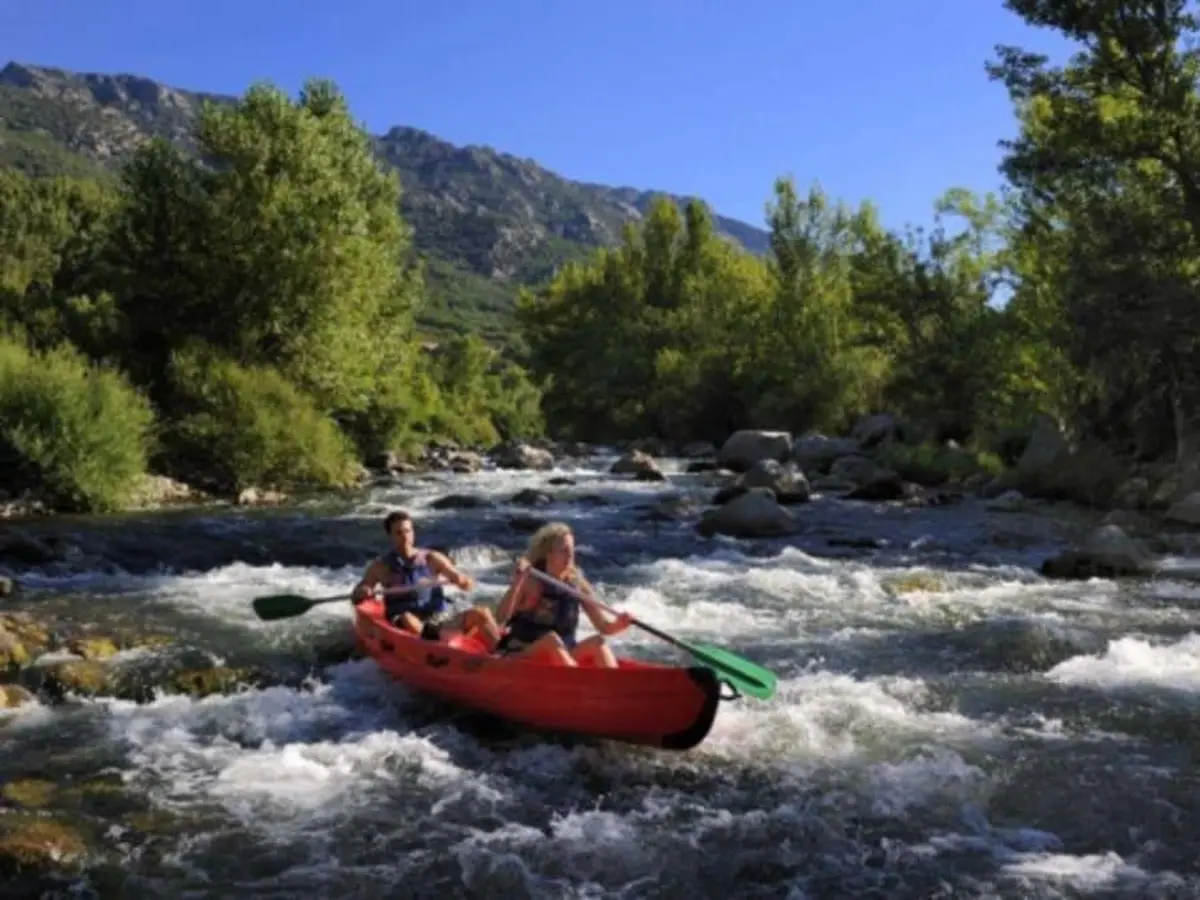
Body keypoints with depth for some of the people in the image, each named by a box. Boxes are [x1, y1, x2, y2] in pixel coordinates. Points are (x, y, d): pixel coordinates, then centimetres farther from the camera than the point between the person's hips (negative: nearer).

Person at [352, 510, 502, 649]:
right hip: (407, 626, -2)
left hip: (442, 618, 2)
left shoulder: (432, 559, 11)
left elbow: (468, 584, 7)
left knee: (481, 613, -21)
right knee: (407, 619, -36)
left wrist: (462, 581, -18)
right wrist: (362, 593, -13)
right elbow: (355, 597, 11)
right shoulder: (381, 567, 10)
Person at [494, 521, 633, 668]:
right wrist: (516, 584, -31)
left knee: (597, 641, -19)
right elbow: (500, 619, -20)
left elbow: (604, 627, 2)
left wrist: (619, 624, -20)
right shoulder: (529, 582, -8)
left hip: (564, 656, 4)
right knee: (552, 639, -30)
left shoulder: (578, 584, 3)